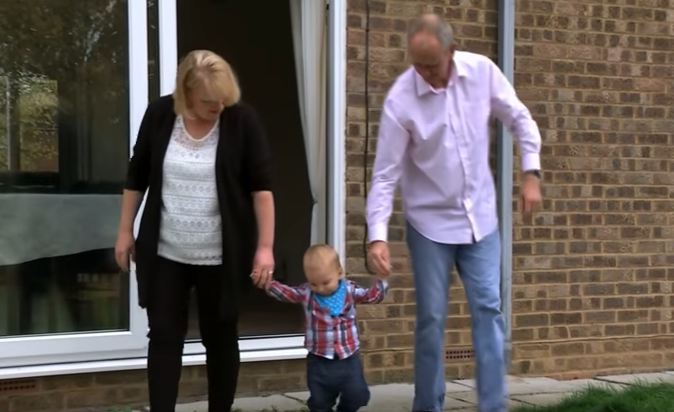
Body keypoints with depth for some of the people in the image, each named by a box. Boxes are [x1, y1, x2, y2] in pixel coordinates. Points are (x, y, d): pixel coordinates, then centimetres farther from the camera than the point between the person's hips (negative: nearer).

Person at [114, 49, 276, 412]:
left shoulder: (242, 119, -11)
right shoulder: (159, 115, -4)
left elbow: (261, 185, -10)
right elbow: (136, 176, 5)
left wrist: (265, 246, -14)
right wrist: (125, 231, 6)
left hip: (220, 256, -2)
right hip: (164, 252, 2)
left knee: (220, 337, 9)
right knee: (164, 335, 4)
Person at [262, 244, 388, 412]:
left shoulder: (350, 290, -5)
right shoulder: (306, 293, -6)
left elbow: (372, 295, -4)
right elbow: (284, 292, -10)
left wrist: (380, 278, -21)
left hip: (348, 357, 0)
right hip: (319, 359, 0)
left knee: (357, 395, 5)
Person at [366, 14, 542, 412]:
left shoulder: (482, 71, -10)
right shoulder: (400, 99, -17)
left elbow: (521, 120, 5)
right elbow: (385, 174, -15)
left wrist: (531, 174, -2)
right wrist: (378, 235, -23)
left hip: (481, 217, 2)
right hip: (430, 222, -2)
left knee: (488, 310, 1)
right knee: (432, 318, 2)